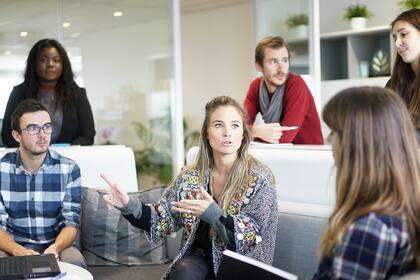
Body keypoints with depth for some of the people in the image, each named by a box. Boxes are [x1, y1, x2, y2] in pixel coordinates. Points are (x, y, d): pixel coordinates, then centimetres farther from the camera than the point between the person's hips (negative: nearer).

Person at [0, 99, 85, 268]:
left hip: (55, 246, 1)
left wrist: (55, 248, -29)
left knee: (75, 262, -31)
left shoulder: (69, 169, -4)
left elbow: (70, 222, -6)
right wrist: (18, 251, -28)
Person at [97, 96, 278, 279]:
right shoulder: (190, 177, 2)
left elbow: (253, 237, -14)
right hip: (199, 257, 3)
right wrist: (129, 206, -14)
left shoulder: (259, 178, -9)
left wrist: (214, 214, -30)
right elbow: (164, 219, 5)